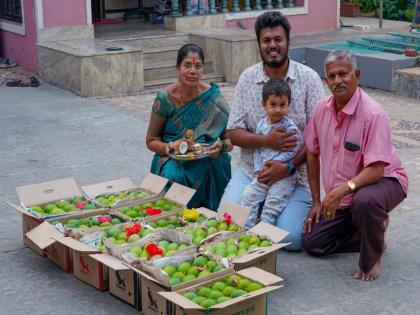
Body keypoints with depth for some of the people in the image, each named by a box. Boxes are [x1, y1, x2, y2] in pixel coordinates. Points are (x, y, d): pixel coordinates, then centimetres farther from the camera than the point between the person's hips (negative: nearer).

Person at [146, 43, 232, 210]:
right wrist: (170, 147, -20)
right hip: (171, 158, 0)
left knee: (209, 166, -32)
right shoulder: (165, 98, -8)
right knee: (173, 175, -32)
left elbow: (230, 139, 1)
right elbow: (151, 140, 1)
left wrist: (221, 145, -22)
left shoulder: (212, 97, -7)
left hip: (207, 158, 1)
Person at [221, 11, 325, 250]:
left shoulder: (309, 78, -5)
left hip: (295, 173, -2)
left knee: (291, 238, -18)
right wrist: (266, 141, -19)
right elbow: (234, 133, -1)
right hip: (251, 170, 2)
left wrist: (289, 166, -20)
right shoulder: (247, 78, 2)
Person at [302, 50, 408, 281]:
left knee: (364, 201, -42)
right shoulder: (323, 109, -4)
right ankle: (372, 234, 19)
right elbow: (312, 153, 7)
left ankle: (372, 258, -12)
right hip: (341, 196, 7)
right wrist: (317, 201, 7)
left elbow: (375, 170, -29)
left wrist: (342, 190, -42)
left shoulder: (373, 114, -24)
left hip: (384, 181, -6)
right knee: (312, 243, 0)